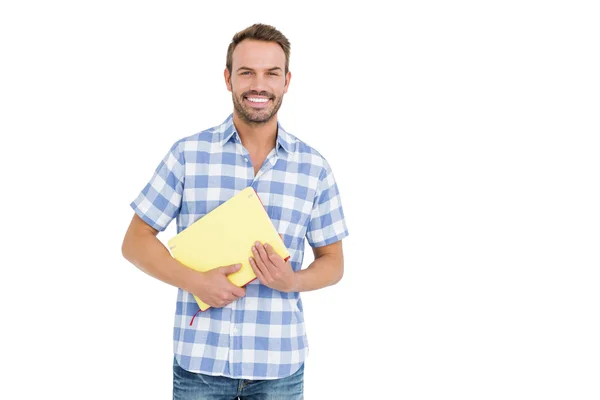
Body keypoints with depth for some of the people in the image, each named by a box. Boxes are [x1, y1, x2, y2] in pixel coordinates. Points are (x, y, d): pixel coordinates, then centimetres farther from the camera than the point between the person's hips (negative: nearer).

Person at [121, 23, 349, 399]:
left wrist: (293, 281, -13)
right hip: (199, 359, -1)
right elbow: (136, 241, 1)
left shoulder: (313, 166, 2)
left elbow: (333, 261, 8)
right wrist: (195, 281, -15)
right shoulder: (188, 154, -2)